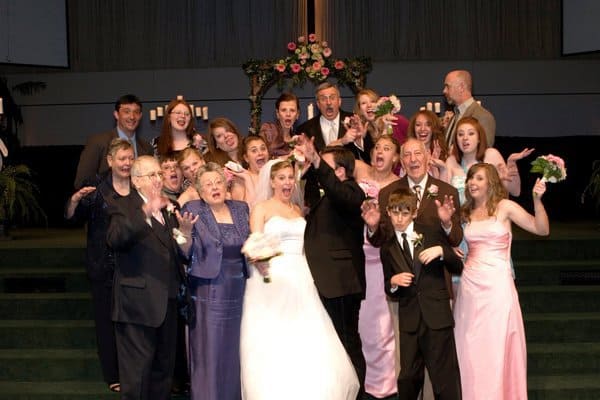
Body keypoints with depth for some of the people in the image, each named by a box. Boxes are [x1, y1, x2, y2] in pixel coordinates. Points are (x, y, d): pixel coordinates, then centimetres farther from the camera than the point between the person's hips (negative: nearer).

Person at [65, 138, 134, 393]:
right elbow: (72, 217, -8)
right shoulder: (98, 190, -1)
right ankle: (112, 376, 11)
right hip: (104, 268, -2)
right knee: (107, 319, 2)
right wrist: (75, 200, -27)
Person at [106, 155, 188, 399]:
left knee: (164, 369, 16)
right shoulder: (123, 208, -6)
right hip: (138, 304, -7)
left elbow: (176, 251, 14)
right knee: (137, 373, -2)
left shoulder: (168, 208, 15)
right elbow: (115, 239, -27)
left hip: (167, 304, 7)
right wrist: (145, 212, -39)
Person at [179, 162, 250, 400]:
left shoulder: (240, 209, 9)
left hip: (239, 292, 4)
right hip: (209, 293, -4)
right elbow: (185, 254, -8)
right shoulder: (193, 210, -3)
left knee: (234, 353, 9)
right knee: (209, 354, -1)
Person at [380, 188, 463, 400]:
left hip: (437, 315, -2)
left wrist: (441, 251, -12)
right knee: (408, 376, 4)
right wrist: (393, 282, -5)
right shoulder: (388, 248, 11)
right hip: (408, 319, 2)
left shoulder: (432, 234, 4)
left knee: (444, 375, -1)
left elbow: (458, 267, 5)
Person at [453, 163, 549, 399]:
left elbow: (542, 229, -6)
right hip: (470, 284, 4)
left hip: (497, 284, -4)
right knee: (471, 347, 7)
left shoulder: (504, 207, -1)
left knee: (497, 346, 1)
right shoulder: (465, 213, 11)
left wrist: (537, 199, -18)